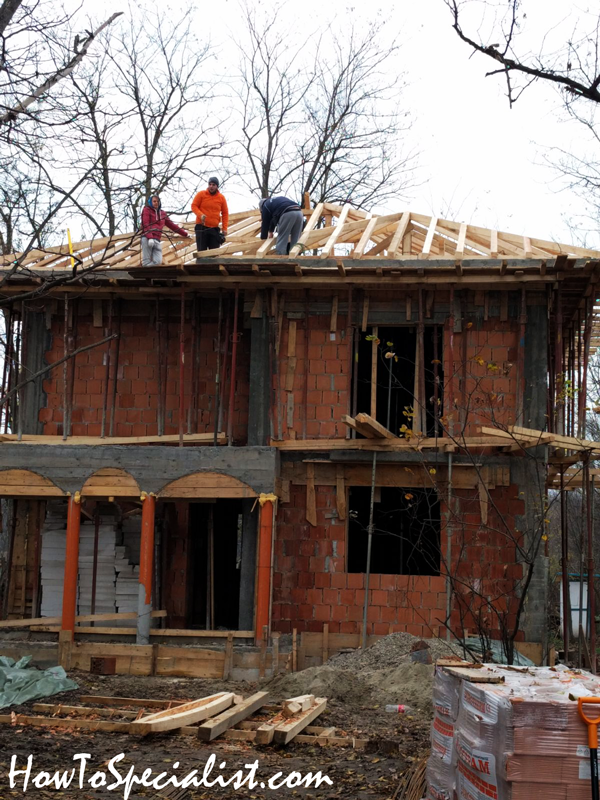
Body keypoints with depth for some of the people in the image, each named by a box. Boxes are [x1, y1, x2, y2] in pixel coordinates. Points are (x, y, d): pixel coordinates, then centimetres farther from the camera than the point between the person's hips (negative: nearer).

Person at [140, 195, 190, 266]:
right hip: (147, 238, -5)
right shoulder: (147, 210, 8)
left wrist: (185, 234, 31)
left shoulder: (162, 213, 24)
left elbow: (171, 225, 30)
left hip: (157, 240, 5)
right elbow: (146, 224, -4)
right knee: (146, 262, -13)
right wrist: (150, 238, -18)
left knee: (158, 261, -15)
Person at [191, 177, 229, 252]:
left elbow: (225, 214, 10)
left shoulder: (221, 198, 6)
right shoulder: (201, 194, 0)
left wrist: (225, 228, 3)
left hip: (214, 229, 2)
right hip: (201, 227, -2)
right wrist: (200, 214, -19)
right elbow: (194, 206, 1)